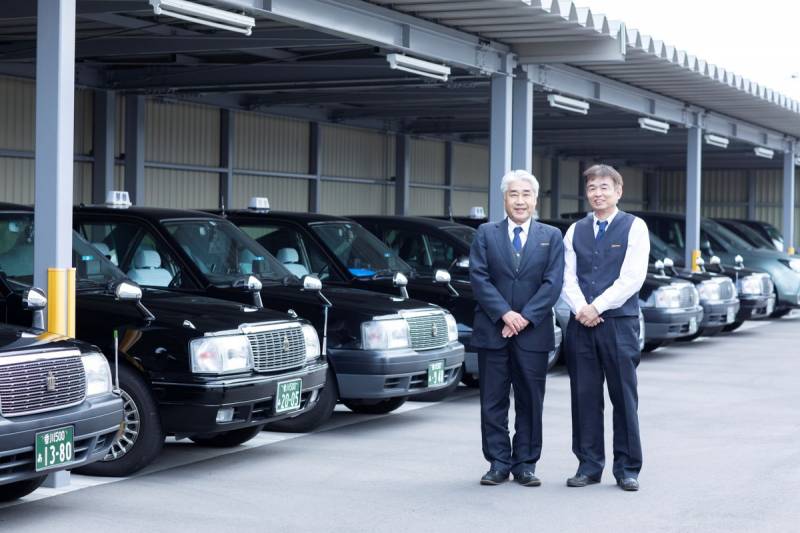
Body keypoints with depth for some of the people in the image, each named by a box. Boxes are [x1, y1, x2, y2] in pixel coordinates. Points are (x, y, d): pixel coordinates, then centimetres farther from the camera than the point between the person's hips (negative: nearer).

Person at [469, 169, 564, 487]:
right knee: (493, 402, 3)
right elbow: (479, 278, -3)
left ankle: (525, 464, 12)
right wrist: (505, 314, -14)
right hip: (492, 330, 0)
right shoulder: (486, 234, 7)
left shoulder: (551, 236, 8)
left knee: (531, 402, 4)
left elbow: (553, 283, -2)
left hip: (533, 333, 0)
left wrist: (525, 317, -12)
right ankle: (499, 464, 11)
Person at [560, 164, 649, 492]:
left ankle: (627, 468, 7)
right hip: (580, 325, 4)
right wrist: (580, 308, -10)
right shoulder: (575, 231, 13)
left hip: (619, 323, -4)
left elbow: (632, 278, -9)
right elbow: (567, 277, 7)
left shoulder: (634, 227, 1)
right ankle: (589, 465, 13)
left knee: (624, 398, 0)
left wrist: (596, 307, -12)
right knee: (584, 397, 5)